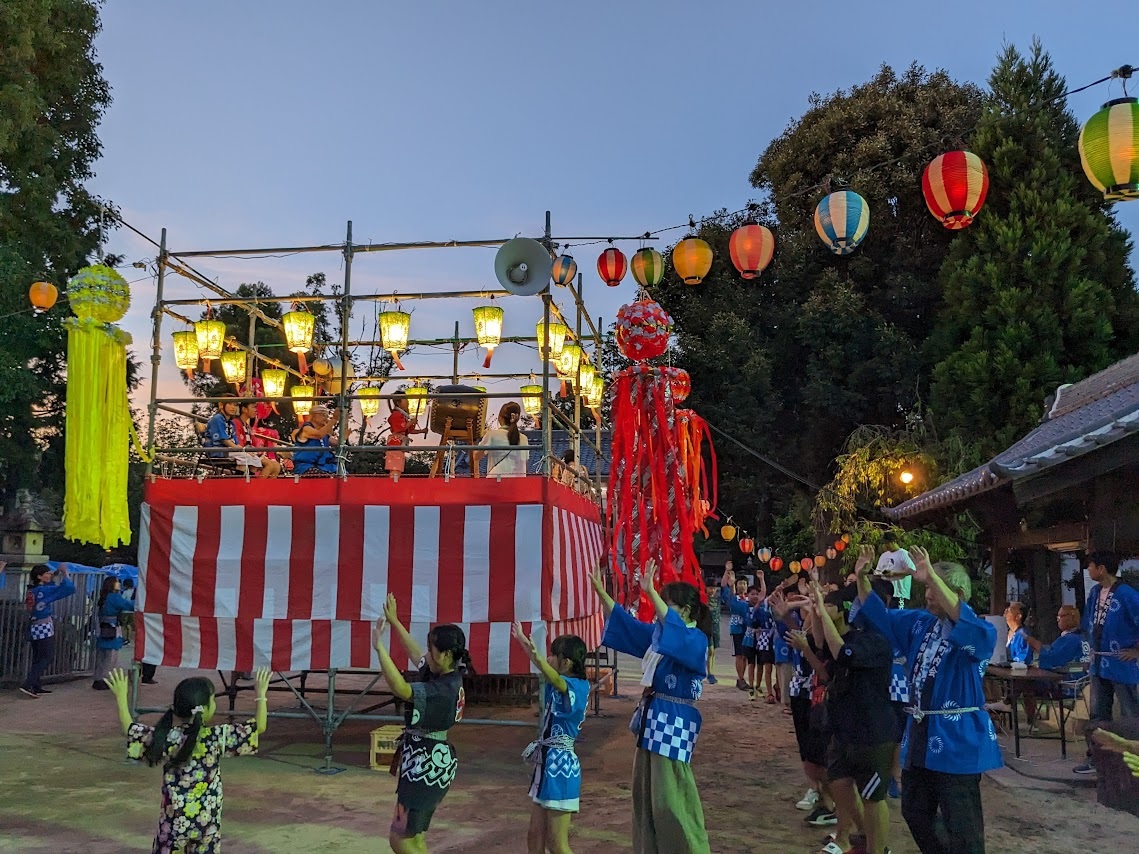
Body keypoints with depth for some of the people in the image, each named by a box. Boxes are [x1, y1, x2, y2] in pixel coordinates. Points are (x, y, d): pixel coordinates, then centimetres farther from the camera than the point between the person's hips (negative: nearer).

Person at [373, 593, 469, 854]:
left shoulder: (443, 690, -25)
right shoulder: (446, 676, 3)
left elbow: (400, 688, -39)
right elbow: (414, 652, 19)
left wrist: (379, 646, -35)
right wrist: (394, 621, 21)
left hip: (426, 766, -10)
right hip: (429, 763, 10)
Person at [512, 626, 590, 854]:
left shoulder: (576, 687, -18)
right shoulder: (561, 686, 9)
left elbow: (556, 679, -41)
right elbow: (545, 671, 28)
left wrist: (539, 659, -60)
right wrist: (521, 639, 34)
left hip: (560, 766, -9)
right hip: (547, 764, 9)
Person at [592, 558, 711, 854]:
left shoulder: (696, 640, -16)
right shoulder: (658, 633, 9)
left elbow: (674, 627, -38)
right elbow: (624, 620, 13)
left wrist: (650, 592, -44)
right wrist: (600, 590, 6)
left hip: (674, 722, -9)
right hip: (653, 716, 9)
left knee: (670, 799, -3)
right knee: (644, 792, 16)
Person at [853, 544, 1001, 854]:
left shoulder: (980, 632, -15)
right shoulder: (920, 623, 7)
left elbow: (966, 624, -38)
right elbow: (879, 615, 13)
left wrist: (932, 576, -47)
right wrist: (862, 577, -4)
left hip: (957, 736, -8)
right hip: (920, 733, 8)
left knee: (961, 823, 1)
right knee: (915, 811, 20)